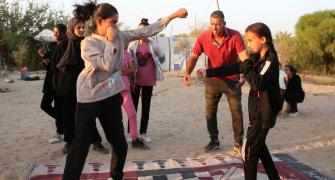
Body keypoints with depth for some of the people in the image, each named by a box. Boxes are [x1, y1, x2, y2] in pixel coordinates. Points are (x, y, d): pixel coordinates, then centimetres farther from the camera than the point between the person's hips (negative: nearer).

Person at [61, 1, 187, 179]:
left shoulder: (120, 36, 1)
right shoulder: (88, 43, -14)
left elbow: (146, 31, 0)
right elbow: (107, 66, -25)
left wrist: (172, 16, -3)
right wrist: (110, 41, -17)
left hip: (111, 96, 6)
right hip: (90, 98, -5)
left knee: (120, 143, 12)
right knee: (81, 144, -2)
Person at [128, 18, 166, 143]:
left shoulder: (153, 45, -4)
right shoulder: (133, 45, -2)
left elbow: (162, 57, 10)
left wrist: (154, 65, 8)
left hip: (149, 80, 0)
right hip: (135, 79, 0)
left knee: (146, 106, 7)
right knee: (133, 105, 5)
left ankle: (143, 132, 17)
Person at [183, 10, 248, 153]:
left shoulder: (235, 36, -20)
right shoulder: (203, 37, -14)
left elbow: (244, 56, -28)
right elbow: (194, 56, -10)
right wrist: (187, 73, -28)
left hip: (232, 80, -2)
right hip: (212, 80, 2)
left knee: (237, 112, 3)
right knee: (210, 113, 8)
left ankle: (238, 143, 16)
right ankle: (214, 141, 25)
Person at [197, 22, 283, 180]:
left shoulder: (271, 59, -17)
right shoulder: (257, 58, 9)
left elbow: (257, 84, -28)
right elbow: (233, 68, 9)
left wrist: (247, 66, -16)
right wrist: (208, 72, 5)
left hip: (264, 112, -9)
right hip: (258, 109, 9)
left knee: (249, 150, -2)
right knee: (258, 146, 20)